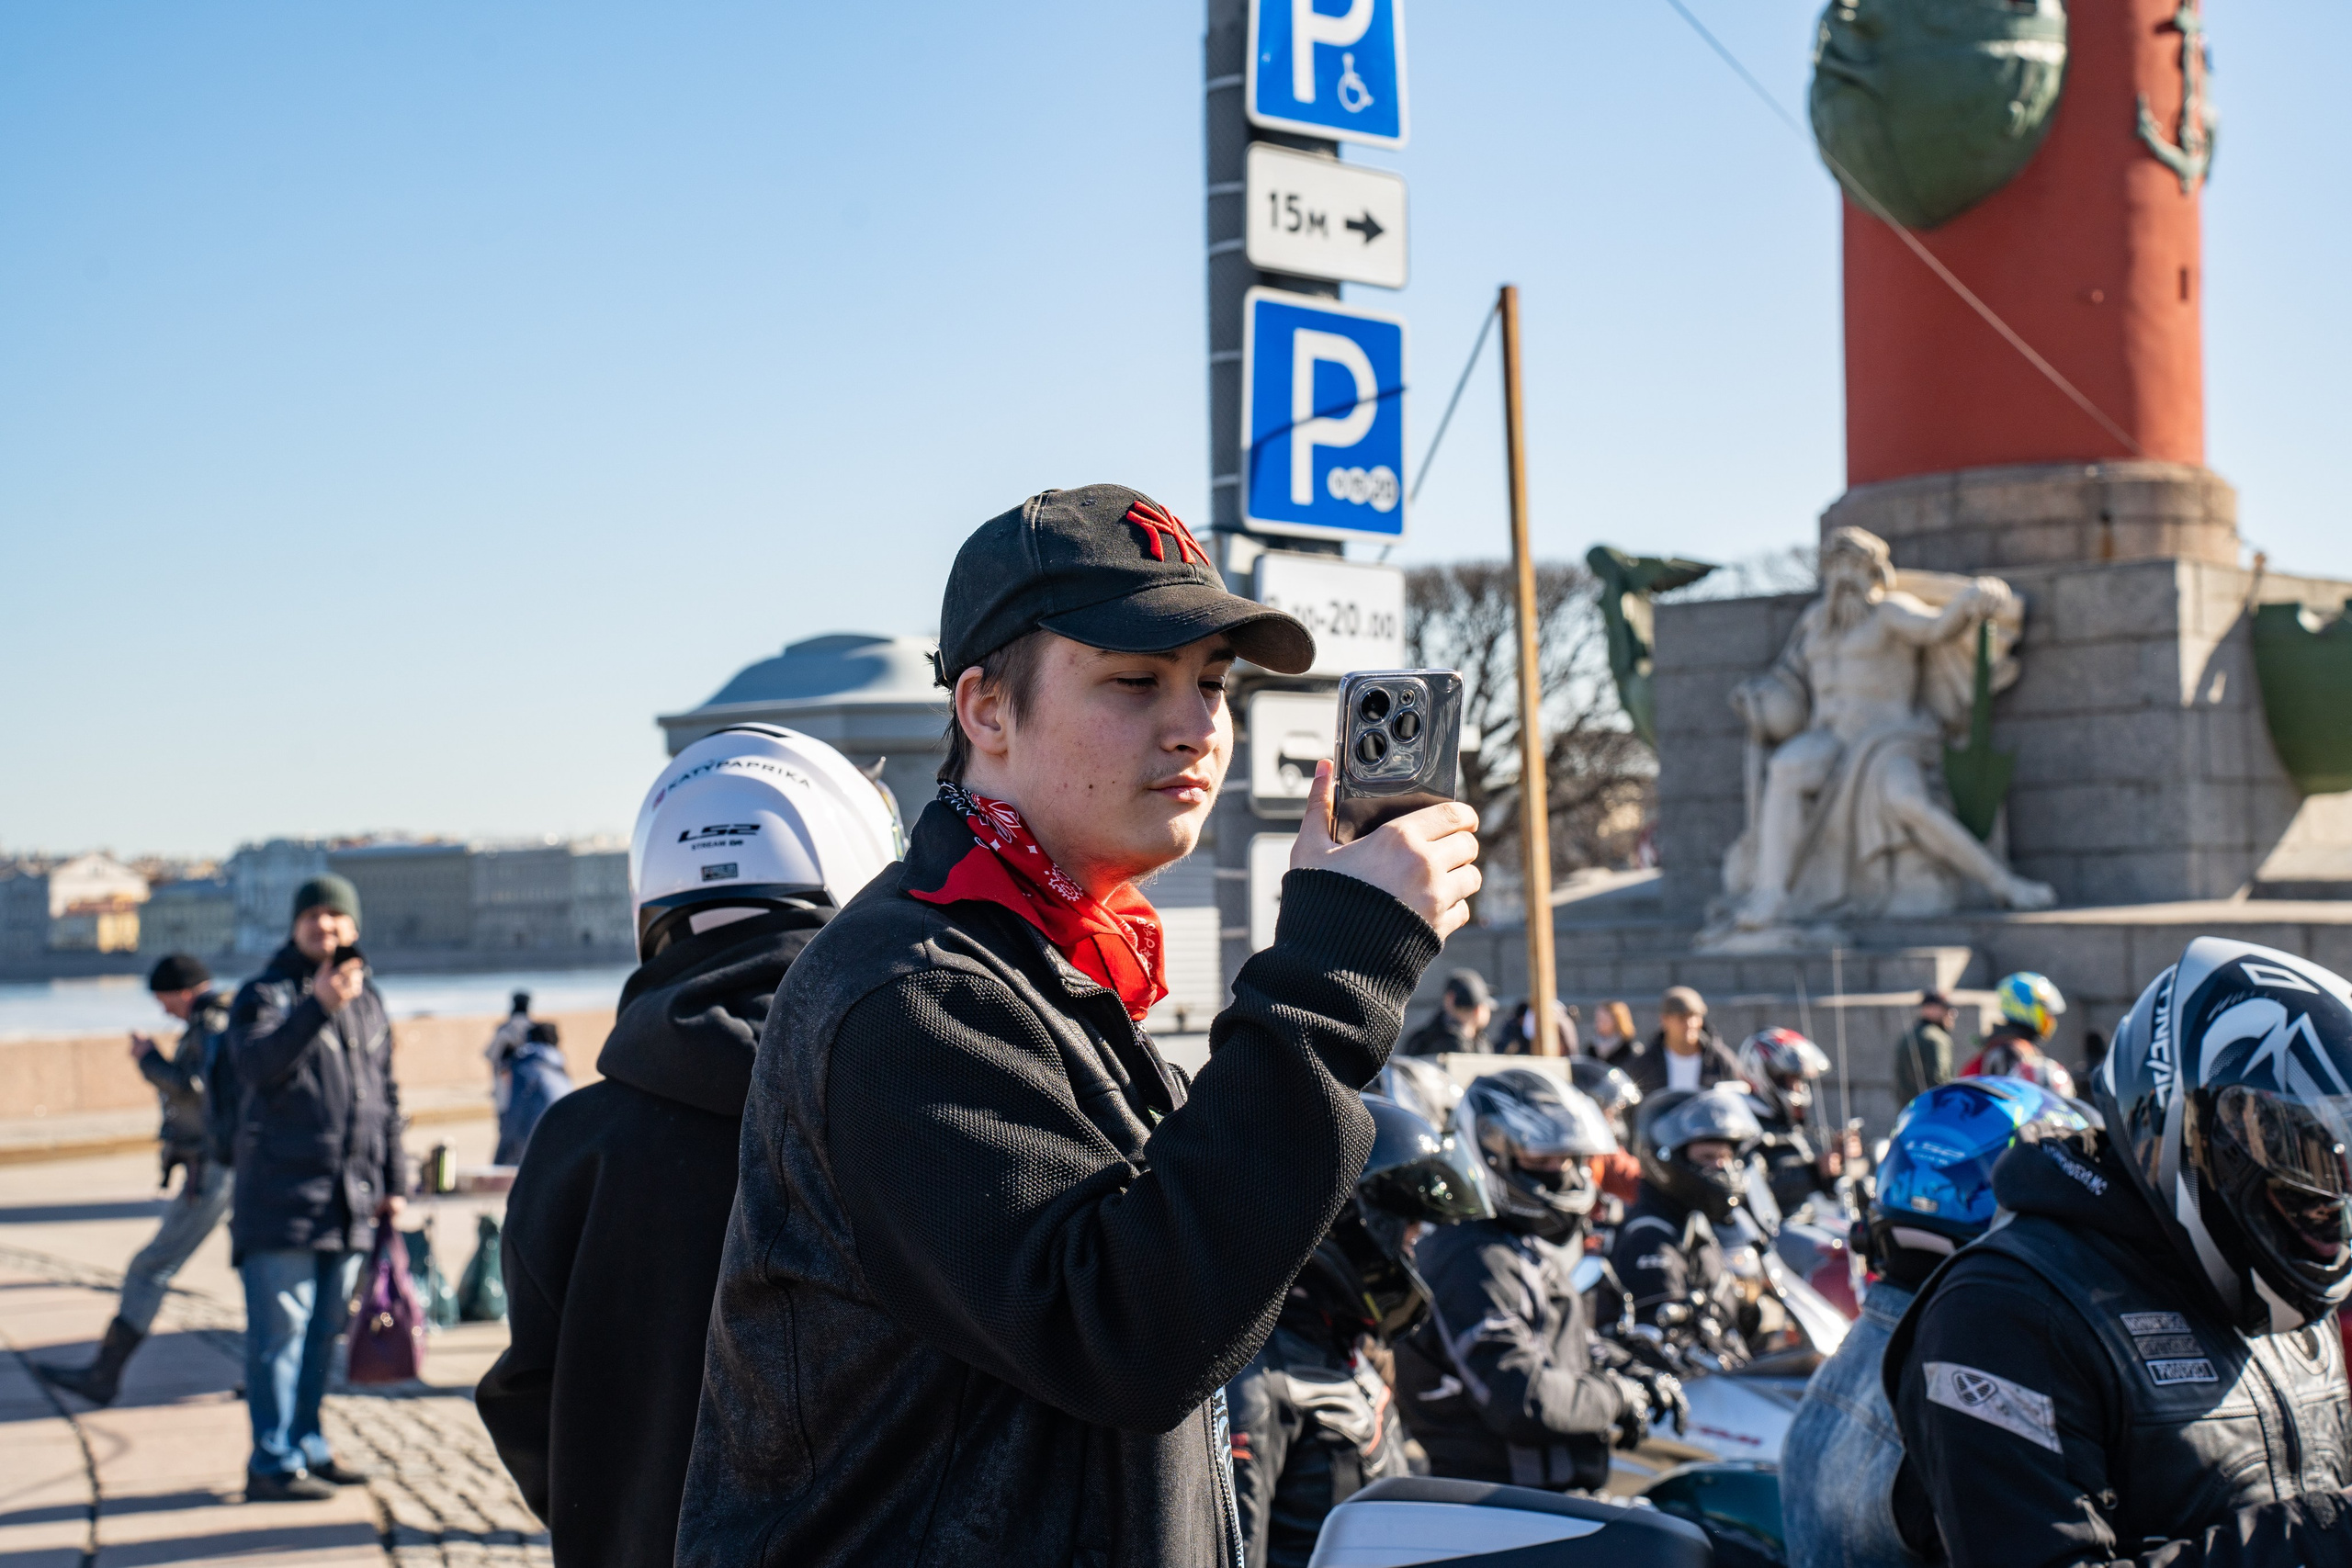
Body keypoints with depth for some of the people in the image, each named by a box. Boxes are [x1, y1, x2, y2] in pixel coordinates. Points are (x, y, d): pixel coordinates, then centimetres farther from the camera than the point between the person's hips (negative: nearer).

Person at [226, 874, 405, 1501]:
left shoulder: (369, 1001, 17)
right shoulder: (266, 993, -2)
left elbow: (385, 1096, 23)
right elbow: (255, 1061, -23)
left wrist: (393, 1180, 18)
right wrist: (318, 1005, -36)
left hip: (351, 1201, 6)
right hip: (282, 1193, -6)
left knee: (322, 1331, 12)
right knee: (280, 1328, -7)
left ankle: (305, 1445, 22)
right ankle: (272, 1464, -6)